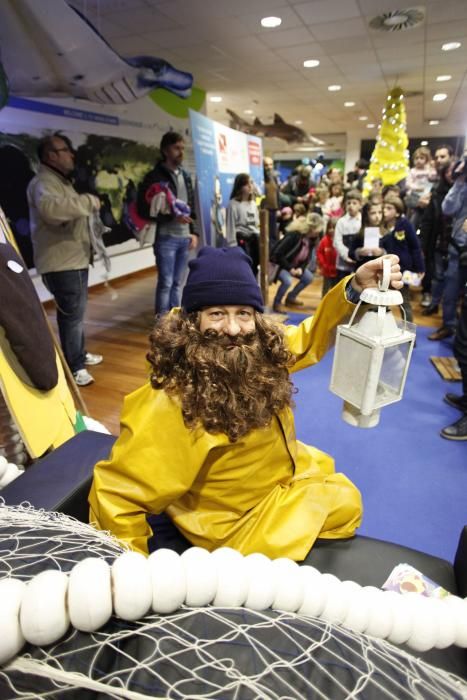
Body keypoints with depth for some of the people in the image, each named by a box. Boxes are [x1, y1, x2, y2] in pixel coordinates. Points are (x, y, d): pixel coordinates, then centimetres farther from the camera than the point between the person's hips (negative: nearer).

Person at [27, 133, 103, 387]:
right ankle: (74, 368, 4)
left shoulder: (60, 181, 20)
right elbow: (50, 208, -37)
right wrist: (89, 201, -29)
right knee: (72, 314, -6)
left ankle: (79, 354, 35)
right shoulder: (43, 182, -15)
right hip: (62, 263, -11)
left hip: (73, 258, 11)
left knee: (76, 312, 19)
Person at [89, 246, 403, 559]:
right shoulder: (170, 404, -37)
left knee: (346, 498, 28)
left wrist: (356, 287, -17)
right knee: (344, 506, 8)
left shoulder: (263, 351, -18)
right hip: (236, 522, -6)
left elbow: (309, 338, -1)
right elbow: (116, 495, -29)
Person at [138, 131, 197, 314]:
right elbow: (144, 210, -10)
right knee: (165, 283, -5)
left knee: (177, 283, 10)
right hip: (166, 238, -6)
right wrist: (172, 216, -18)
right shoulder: (155, 176, -3)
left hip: (184, 237, 6)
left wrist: (193, 232, 10)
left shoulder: (185, 176, 17)